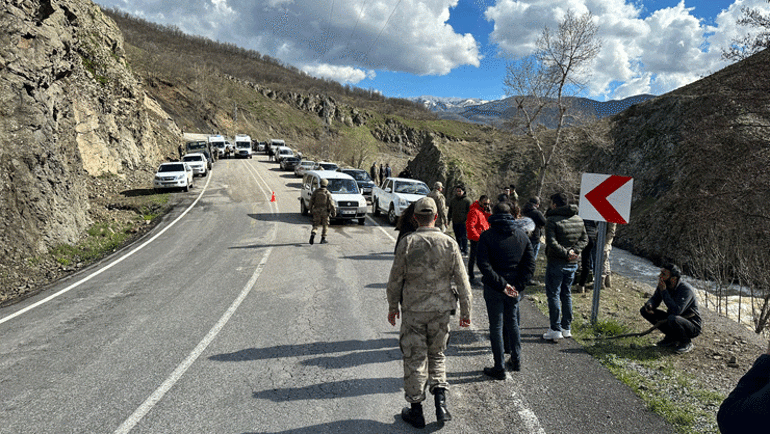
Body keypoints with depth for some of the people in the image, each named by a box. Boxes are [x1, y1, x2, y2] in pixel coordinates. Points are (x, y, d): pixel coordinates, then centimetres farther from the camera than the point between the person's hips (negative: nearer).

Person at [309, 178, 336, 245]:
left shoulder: (316, 191, -2)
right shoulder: (328, 193, -8)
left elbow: (311, 200, 3)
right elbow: (331, 204, -8)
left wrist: (311, 208, 16)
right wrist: (333, 211, 0)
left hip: (316, 211, 2)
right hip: (325, 212, -2)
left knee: (315, 225, 7)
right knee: (325, 225, 13)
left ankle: (313, 235, -20)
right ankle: (323, 239, 13)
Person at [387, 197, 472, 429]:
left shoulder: (406, 243, -11)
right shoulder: (449, 244, -6)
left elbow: (395, 280, -5)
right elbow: (462, 282, -3)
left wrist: (393, 307, 9)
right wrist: (465, 312, 8)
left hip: (413, 310, -2)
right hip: (441, 309, 2)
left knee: (415, 359, 10)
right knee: (437, 355, 21)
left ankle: (416, 411, 21)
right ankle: (441, 402, 9)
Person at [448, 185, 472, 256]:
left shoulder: (467, 200, -3)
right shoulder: (453, 200, 13)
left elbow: (469, 211, -4)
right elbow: (450, 211, 21)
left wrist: (467, 220, -11)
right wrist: (449, 218, 14)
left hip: (463, 222, -5)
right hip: (455, 221, 6)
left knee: (464, 237, -4)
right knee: (457, 236, 12)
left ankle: (465, 250, 2)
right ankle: (459, 249, 23)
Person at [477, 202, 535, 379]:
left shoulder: (486, 236, -10)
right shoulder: (522, 235, 2)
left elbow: (484, 265, -20)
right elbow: (530, 265, -2)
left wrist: (502, 285, -18)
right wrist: (518, 285, -6)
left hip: (494, 290, -4)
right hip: (515, 289, 4)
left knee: (496, 326, 7)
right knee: (512, 323, 22)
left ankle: (499, 368, 15)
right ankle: (516, 360, 34)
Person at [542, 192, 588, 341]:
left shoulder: (552, 220, -15)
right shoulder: (578, 219, 7)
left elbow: (551, 242, -24)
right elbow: (584, 239, 7)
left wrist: (565, 253, -16)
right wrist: (574, 251, -5)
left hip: (556, 263, -6)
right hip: (572, 264, 7)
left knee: (553, 295, 1)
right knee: (566, 294, 16)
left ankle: (556, 330, 3)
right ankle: (567, 328, 22)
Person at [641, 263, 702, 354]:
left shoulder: (686, 289, -26)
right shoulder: (663, 285, -6)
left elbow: (676, 310, -38)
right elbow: (654, 299, 7)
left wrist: (664, 291, -34)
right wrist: (649, 305, -18)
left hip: (693, 326, -7)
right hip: (674, 320, 7)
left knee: (672, 318, -39)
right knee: (644, 310, -5)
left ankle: (686, 342, -7)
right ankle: (671, 337, 6)